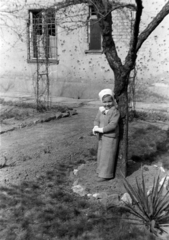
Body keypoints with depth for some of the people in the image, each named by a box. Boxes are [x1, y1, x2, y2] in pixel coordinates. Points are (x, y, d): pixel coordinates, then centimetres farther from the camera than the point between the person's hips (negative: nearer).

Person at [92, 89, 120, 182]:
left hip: (110, 137, -7)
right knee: (101, 154, 18)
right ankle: (101, 170, 34)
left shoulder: (115, 112, -18)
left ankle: (106, 175, 11)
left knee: (107, 156, 1)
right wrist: (96, 127, -18)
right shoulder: (101, 110, 3)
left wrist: (101, 129, -26)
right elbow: (96, 120, 4)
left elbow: (113, 125, -25)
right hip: (102, 136, 7)